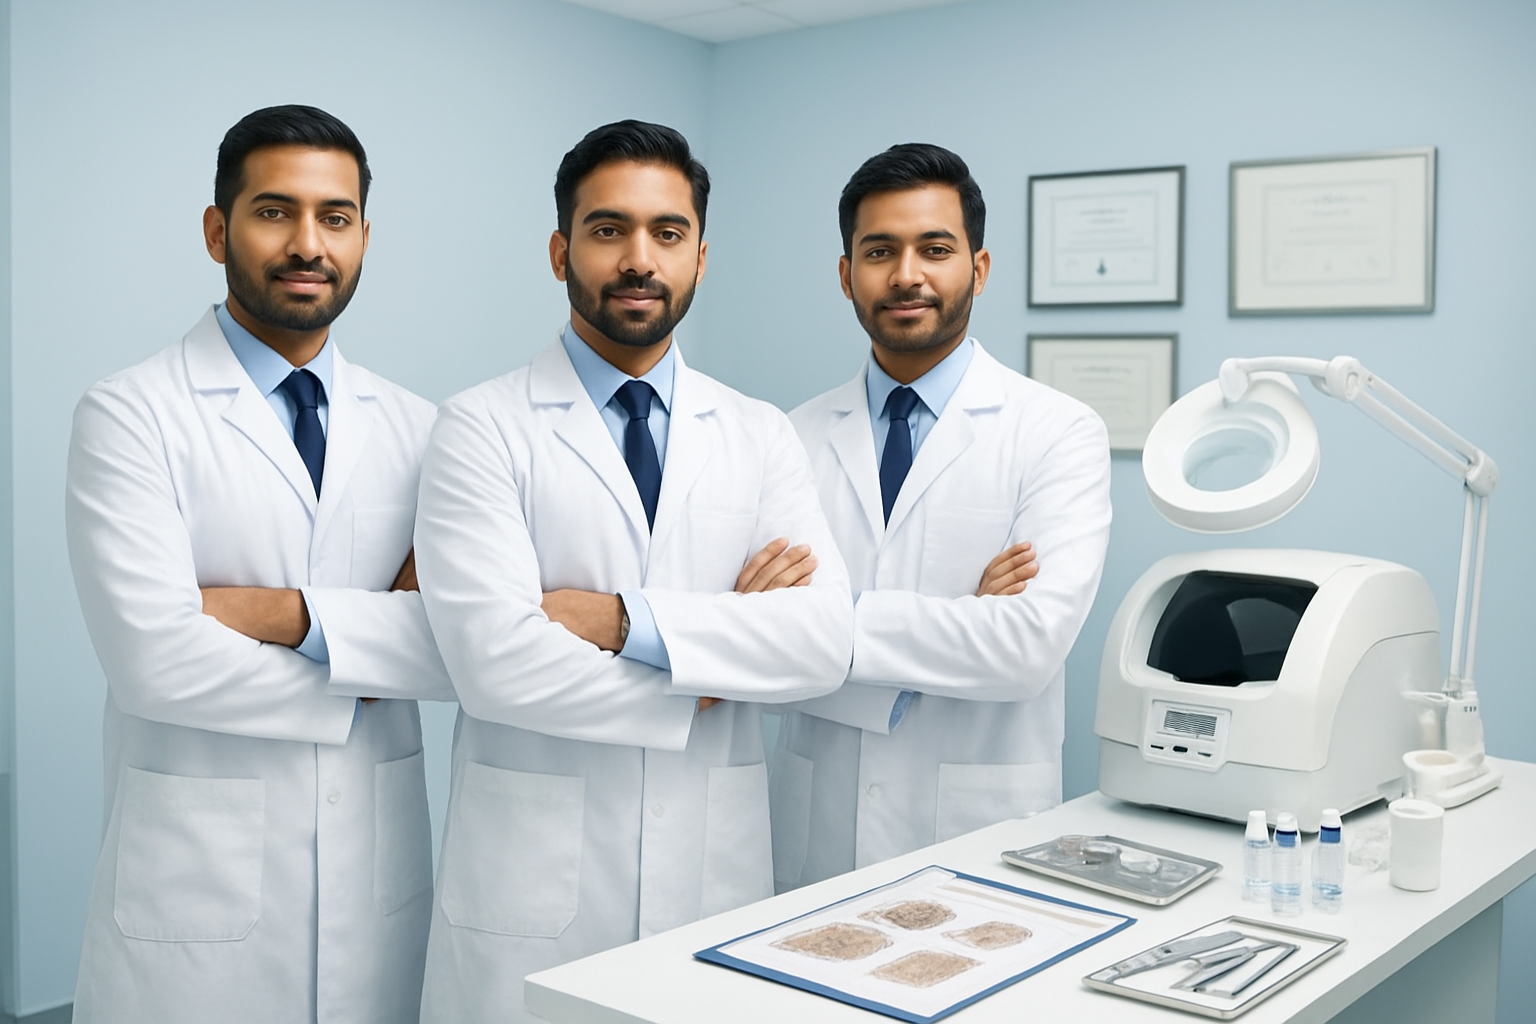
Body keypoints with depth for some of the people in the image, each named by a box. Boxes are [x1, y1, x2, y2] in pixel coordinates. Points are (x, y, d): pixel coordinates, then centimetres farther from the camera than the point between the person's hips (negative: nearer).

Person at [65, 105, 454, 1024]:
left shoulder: (414, 427, 5)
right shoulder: (130, 416, -6)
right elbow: (153, 657, -17)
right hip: (197, 884, -3)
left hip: (378, 874, 4)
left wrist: (292, 614, -17)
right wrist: (362, 683, -8)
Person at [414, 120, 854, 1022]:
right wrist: (709, 676, -10)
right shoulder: (483, 430, -5)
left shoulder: (761, 436, 5)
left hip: (716, 869, 3)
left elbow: (826, 639, -9)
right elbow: (495, 659, -17)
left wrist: (626, 620, -18)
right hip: (534, 873, -2)